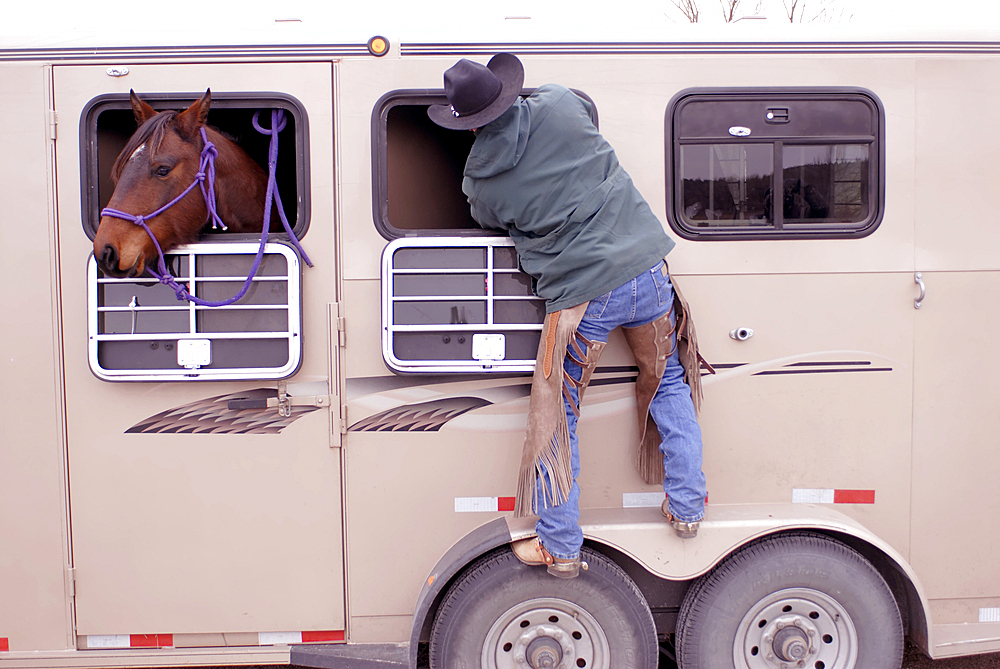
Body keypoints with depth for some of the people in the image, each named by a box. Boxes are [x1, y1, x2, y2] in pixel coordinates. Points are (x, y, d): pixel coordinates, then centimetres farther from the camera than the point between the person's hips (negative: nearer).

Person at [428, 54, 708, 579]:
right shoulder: (560, 104, -1)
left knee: (557, 417, 11)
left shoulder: (482, 180, -4)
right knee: (667, 382, 24)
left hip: (580, 295, -3)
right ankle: (687, 506, 28)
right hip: (645, 270, 4)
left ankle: (560, 548, 17)